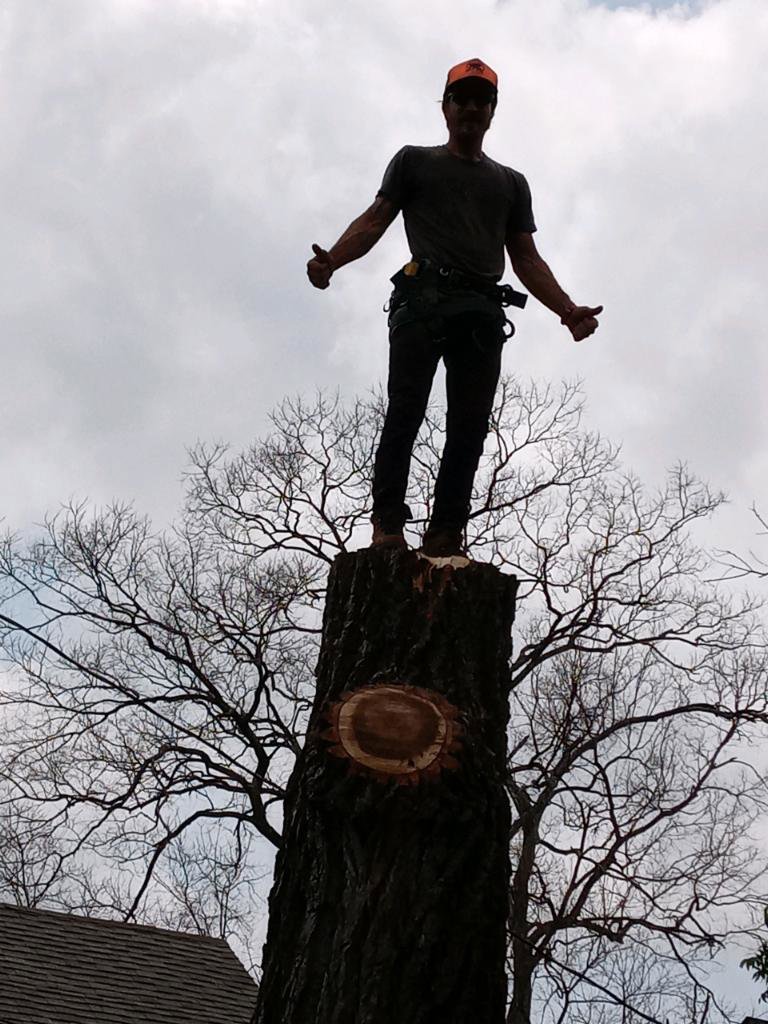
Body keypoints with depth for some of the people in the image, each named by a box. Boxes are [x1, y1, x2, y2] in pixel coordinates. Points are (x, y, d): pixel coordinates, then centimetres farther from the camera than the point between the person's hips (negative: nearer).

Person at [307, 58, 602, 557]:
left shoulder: (512, 182, 29)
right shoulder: (415, 161, 21)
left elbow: (527, 259, 22)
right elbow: (375, 220, 9)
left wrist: (568, 309, 6)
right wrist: (331, 260, -11)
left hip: (483, 310, 3)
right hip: (424, 299, -3)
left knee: (470, 427, -7)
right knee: (406, 412, -16)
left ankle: (445, 536, -9)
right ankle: (387, 525, -17)